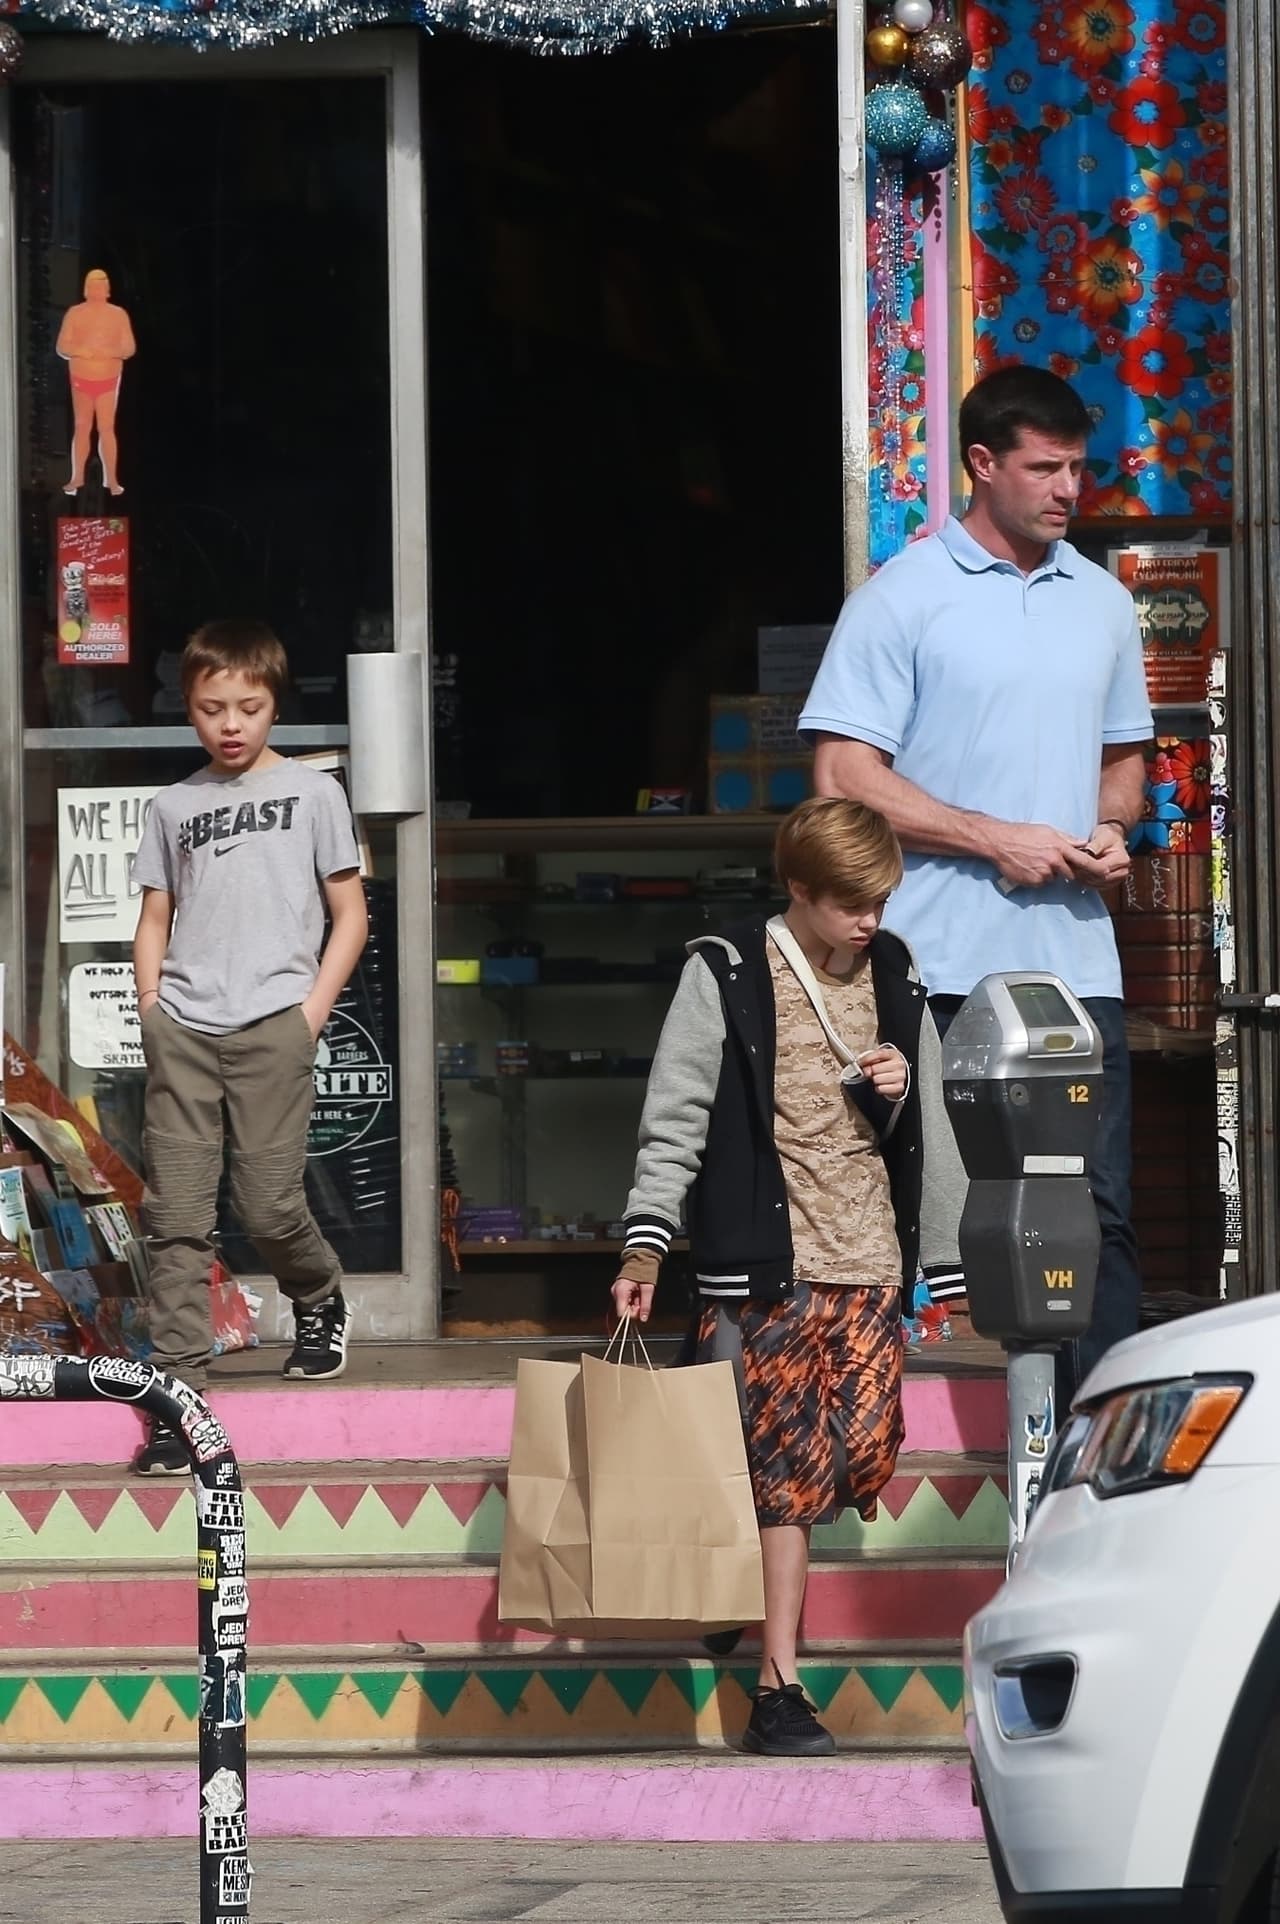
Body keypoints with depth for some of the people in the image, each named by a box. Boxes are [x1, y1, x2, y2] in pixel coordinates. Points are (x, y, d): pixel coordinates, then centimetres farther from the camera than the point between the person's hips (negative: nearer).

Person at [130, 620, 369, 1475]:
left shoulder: (312, 793, 8)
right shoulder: (174, 807, 15)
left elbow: (350, 915, 8)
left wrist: (312, 1010, -2)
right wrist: (152, 1008, 4)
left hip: (272, 1022, -2)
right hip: (181, 1028, 3)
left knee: (268, 1201, -7)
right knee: (176, 1215, -4)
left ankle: (322, 1302, 26)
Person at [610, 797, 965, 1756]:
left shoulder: (894, 977, 13)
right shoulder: (727, 977, -2)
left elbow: (925, 1128, 23)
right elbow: (675, 1122, -2)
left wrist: (898, 1096, 1)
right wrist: (646, 1245, -9)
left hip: (871, 1269, 5)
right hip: (764, 1269, -5)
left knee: (862, 1460, -3)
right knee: (784, 1470, -7)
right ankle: (780, 1689, -6)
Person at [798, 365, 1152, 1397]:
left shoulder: (1103, 604, 14)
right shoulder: (902, 600, -3)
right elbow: (844, 775, -8)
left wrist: (1112, 828, 3)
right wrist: (996, 839, -12)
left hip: (1074, 960, 4)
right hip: (938, 964, -4)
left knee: (1095, 1211, 1)